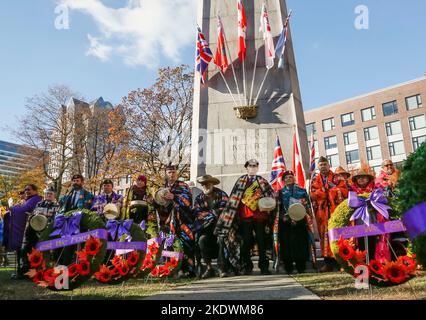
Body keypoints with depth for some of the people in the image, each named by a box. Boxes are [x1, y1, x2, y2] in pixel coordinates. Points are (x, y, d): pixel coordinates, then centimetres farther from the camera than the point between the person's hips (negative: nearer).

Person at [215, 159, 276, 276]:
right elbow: (234, 198, 3)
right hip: (245, 216, 0)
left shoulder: (262, 181, 10)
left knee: (262, 241, 3)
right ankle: (247, 267, 16)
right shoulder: (241, 181, 7)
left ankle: (264, 267, 12)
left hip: (260, 215, 1)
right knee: (246, 242, 5)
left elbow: (271, 195, 9)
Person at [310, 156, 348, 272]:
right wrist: (332, 190, -7)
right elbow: (313, 194, 1)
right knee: (325, 234, -1)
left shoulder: (337, 178, 12)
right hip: (322, 212, 1)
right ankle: (328, 261, 3)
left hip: (336, 210, -1)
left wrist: (325, 190, -9)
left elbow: (344, 190, -4)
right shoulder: (315, 180, 16)